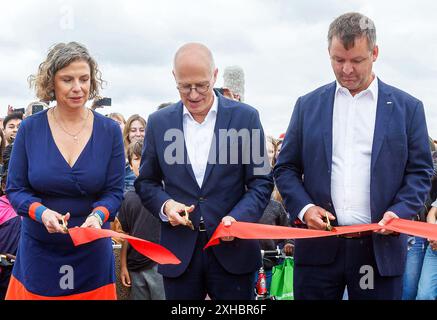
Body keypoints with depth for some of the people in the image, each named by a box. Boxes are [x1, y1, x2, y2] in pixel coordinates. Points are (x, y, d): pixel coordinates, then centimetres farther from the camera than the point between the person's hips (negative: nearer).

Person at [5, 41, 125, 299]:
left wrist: (98, 215, -22)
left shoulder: (110, 131, -3)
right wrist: (41, 212, -20)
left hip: (92, 252, 0)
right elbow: (15, 189, -1)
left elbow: (114, 191, -1)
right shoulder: (30, 129, -3)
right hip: (39, 252, 0)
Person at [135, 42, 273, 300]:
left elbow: (262, 181, -1)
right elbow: (146, 182, 12)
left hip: (232, 248, -1)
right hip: (179, 250, 2)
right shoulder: (159, 122, 5)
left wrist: (238, 217, -18)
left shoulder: (245, 117, -1)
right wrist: (164, 205, -9)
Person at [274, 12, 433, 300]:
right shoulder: (308, 105, 9)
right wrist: (303, 207, -7)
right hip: (319, 245, 1)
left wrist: (400, 211, -12)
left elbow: (420, 172, 5)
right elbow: (286, 168, 10)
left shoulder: (408, 107, 5)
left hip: (381, 247, -1)